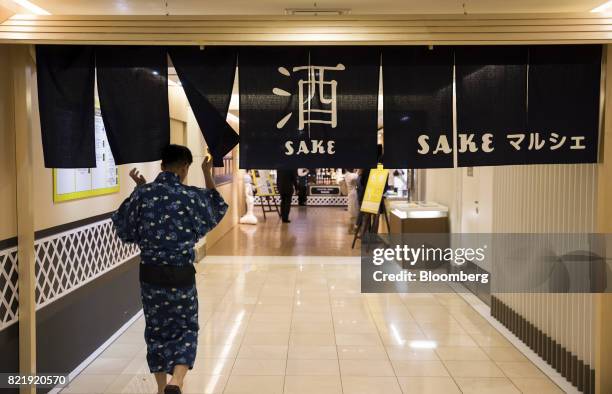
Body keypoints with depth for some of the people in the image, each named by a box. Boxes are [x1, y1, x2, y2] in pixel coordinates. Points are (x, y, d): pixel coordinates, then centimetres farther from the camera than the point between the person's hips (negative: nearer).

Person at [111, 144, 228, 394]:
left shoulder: (143, 194, -4)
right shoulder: (192, 196, -10)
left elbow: (123, 228, 10)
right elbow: (217, 211, 10)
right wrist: (208, 176, 14)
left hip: (150, 274, 3)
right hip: (181, 275, -2)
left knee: (156, 329, 18)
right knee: (186, 329, 11)